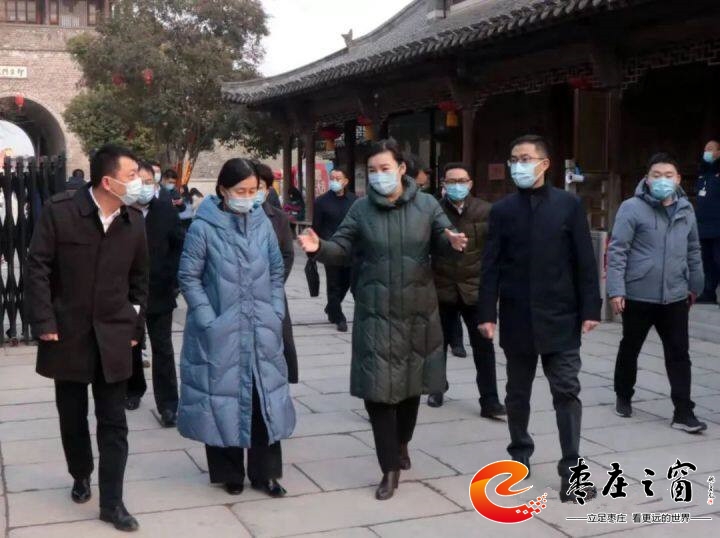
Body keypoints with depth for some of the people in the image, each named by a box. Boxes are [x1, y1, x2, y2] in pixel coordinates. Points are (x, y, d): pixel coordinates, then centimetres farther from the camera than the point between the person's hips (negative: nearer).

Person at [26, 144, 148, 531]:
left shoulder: (135, 221, 0)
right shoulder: (60, 211, -11)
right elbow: (38, 267, -9)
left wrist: (136, 326, 7)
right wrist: (44, 322, -13)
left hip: (113, 337, 2)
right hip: (68, 333, -2)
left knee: (113, 422, 2)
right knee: (72, 417, 14)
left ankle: (111, 502, 9)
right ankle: (81, 477, 38)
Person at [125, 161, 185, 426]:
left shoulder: (166, 210, -4)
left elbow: (180, 245, 0)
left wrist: (172, 277, -8)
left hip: (159, 291, 0)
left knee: (163, 348, 0)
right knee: (131, 344, 17)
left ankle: (168, 404, 3)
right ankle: (133, 389, 36)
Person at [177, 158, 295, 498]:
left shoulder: (263, 223, 4)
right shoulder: (203, 228, -7)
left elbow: (276, 271, 11)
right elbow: (188, 278, -5)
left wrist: (276, 313, 3)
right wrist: (209, 320, -11)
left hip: (261, 332, 4)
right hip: (220, 333, -3)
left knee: (264, 398, 7)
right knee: (223, 397, 5)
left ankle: (264, 472, 19)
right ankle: (229, 473, 21)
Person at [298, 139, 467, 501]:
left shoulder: (426, 205, 0)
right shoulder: (361, 209, 0)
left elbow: (441, 243, 4)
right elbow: (342, 249, -2)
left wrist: (452, 242, -20)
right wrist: (320, 248, -23)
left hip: (417, 310, 1)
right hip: (375, 314, -1)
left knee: (411, 382, 17)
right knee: (377, 388, -3)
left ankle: (402, 444, 44)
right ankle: (391, 468, 11)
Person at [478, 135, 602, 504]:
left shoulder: (569, 205, 0)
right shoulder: (502, 209, 3)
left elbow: (585, 262, -1)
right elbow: (491, 266, 1)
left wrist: (590, 309, -6)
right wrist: (487, 313, -5)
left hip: (560, 317, -2)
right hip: (517, 318, 2)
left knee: (566, 391, -2)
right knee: (518, 391, 13)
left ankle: (571, 470, 5)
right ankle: (520, 455, 30)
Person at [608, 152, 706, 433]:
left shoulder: (685, 209, 6)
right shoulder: (632, 208, -10)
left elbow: (693, 251, 16)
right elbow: (617, 251, -12)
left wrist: (695, 285, 20)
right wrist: (616, 290, -17)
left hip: (675, 297, 4)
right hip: (638, 296, -3)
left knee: (679, 355, 2)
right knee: (629, 349, 13)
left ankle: (683, 412, 7)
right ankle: (623, 397, 33)